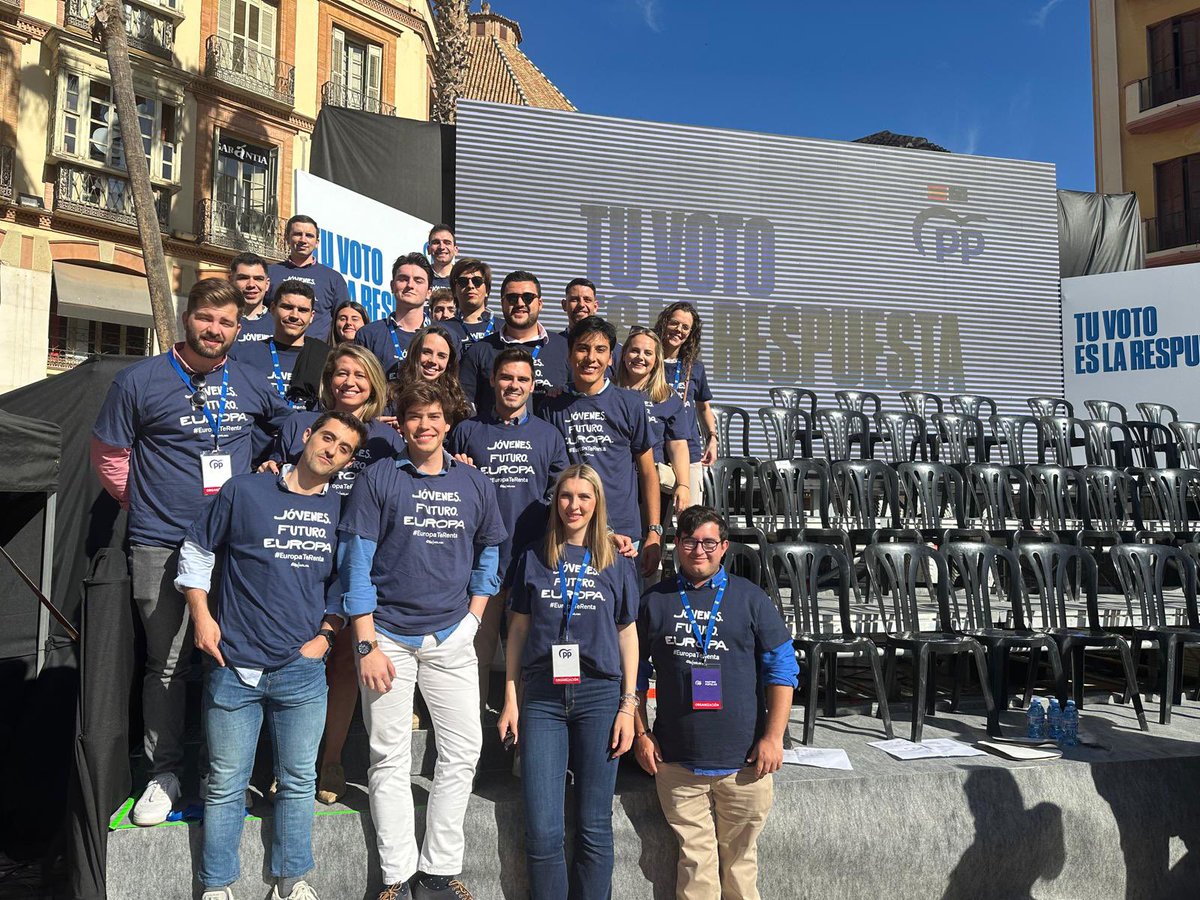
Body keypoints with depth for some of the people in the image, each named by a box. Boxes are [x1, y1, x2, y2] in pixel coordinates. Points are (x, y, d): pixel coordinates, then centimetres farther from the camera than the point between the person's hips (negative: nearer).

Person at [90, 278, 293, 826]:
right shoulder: (140, 381, -3)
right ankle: (164, 773, 20)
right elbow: (108, 456, 5)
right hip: (162, 548, -2)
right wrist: (148, 507, 7)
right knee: (167, 663, 5)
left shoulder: (250, 384, 6)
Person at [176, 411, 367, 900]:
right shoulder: (243, 491, -3)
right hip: (234, 665, -2)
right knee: (226, 784, 8)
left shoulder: (342, 510, 5)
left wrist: (328, 632, 3)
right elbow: (196, 552, 6)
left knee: (298, 782, 12)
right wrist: (202, 616, -3)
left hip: (303, 671, 2)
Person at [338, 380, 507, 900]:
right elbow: (356, 565, -5)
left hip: (451, 637, 3)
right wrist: (367, 646, -10)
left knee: (462, 753, 4)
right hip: (388, 636, -2)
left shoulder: (474, 484, 6)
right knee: (389, 759, 5)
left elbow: (489, 554, 16)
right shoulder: (377, 481, -2)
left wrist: (471, 619, 5)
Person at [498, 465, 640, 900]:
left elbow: (627, 634, 8)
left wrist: (628, 705, 1)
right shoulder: (533, 559, 7)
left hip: (599, 696, 0)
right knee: (541, 831, 1)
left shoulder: (617, 565, 6)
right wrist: (511, 700, 4)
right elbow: (518, 629, 9)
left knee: (594, 827, 5)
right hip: (542, 698, 0)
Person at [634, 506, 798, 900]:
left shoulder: (749, 597, 2)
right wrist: (641, 734, 3)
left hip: (744, 760, 0)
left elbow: (781, 668, 2)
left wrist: (773, 737, -4)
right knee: (695, 859, 6)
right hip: (676, 761, 0)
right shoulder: (654, 601, 4)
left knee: (740, 856, 12)